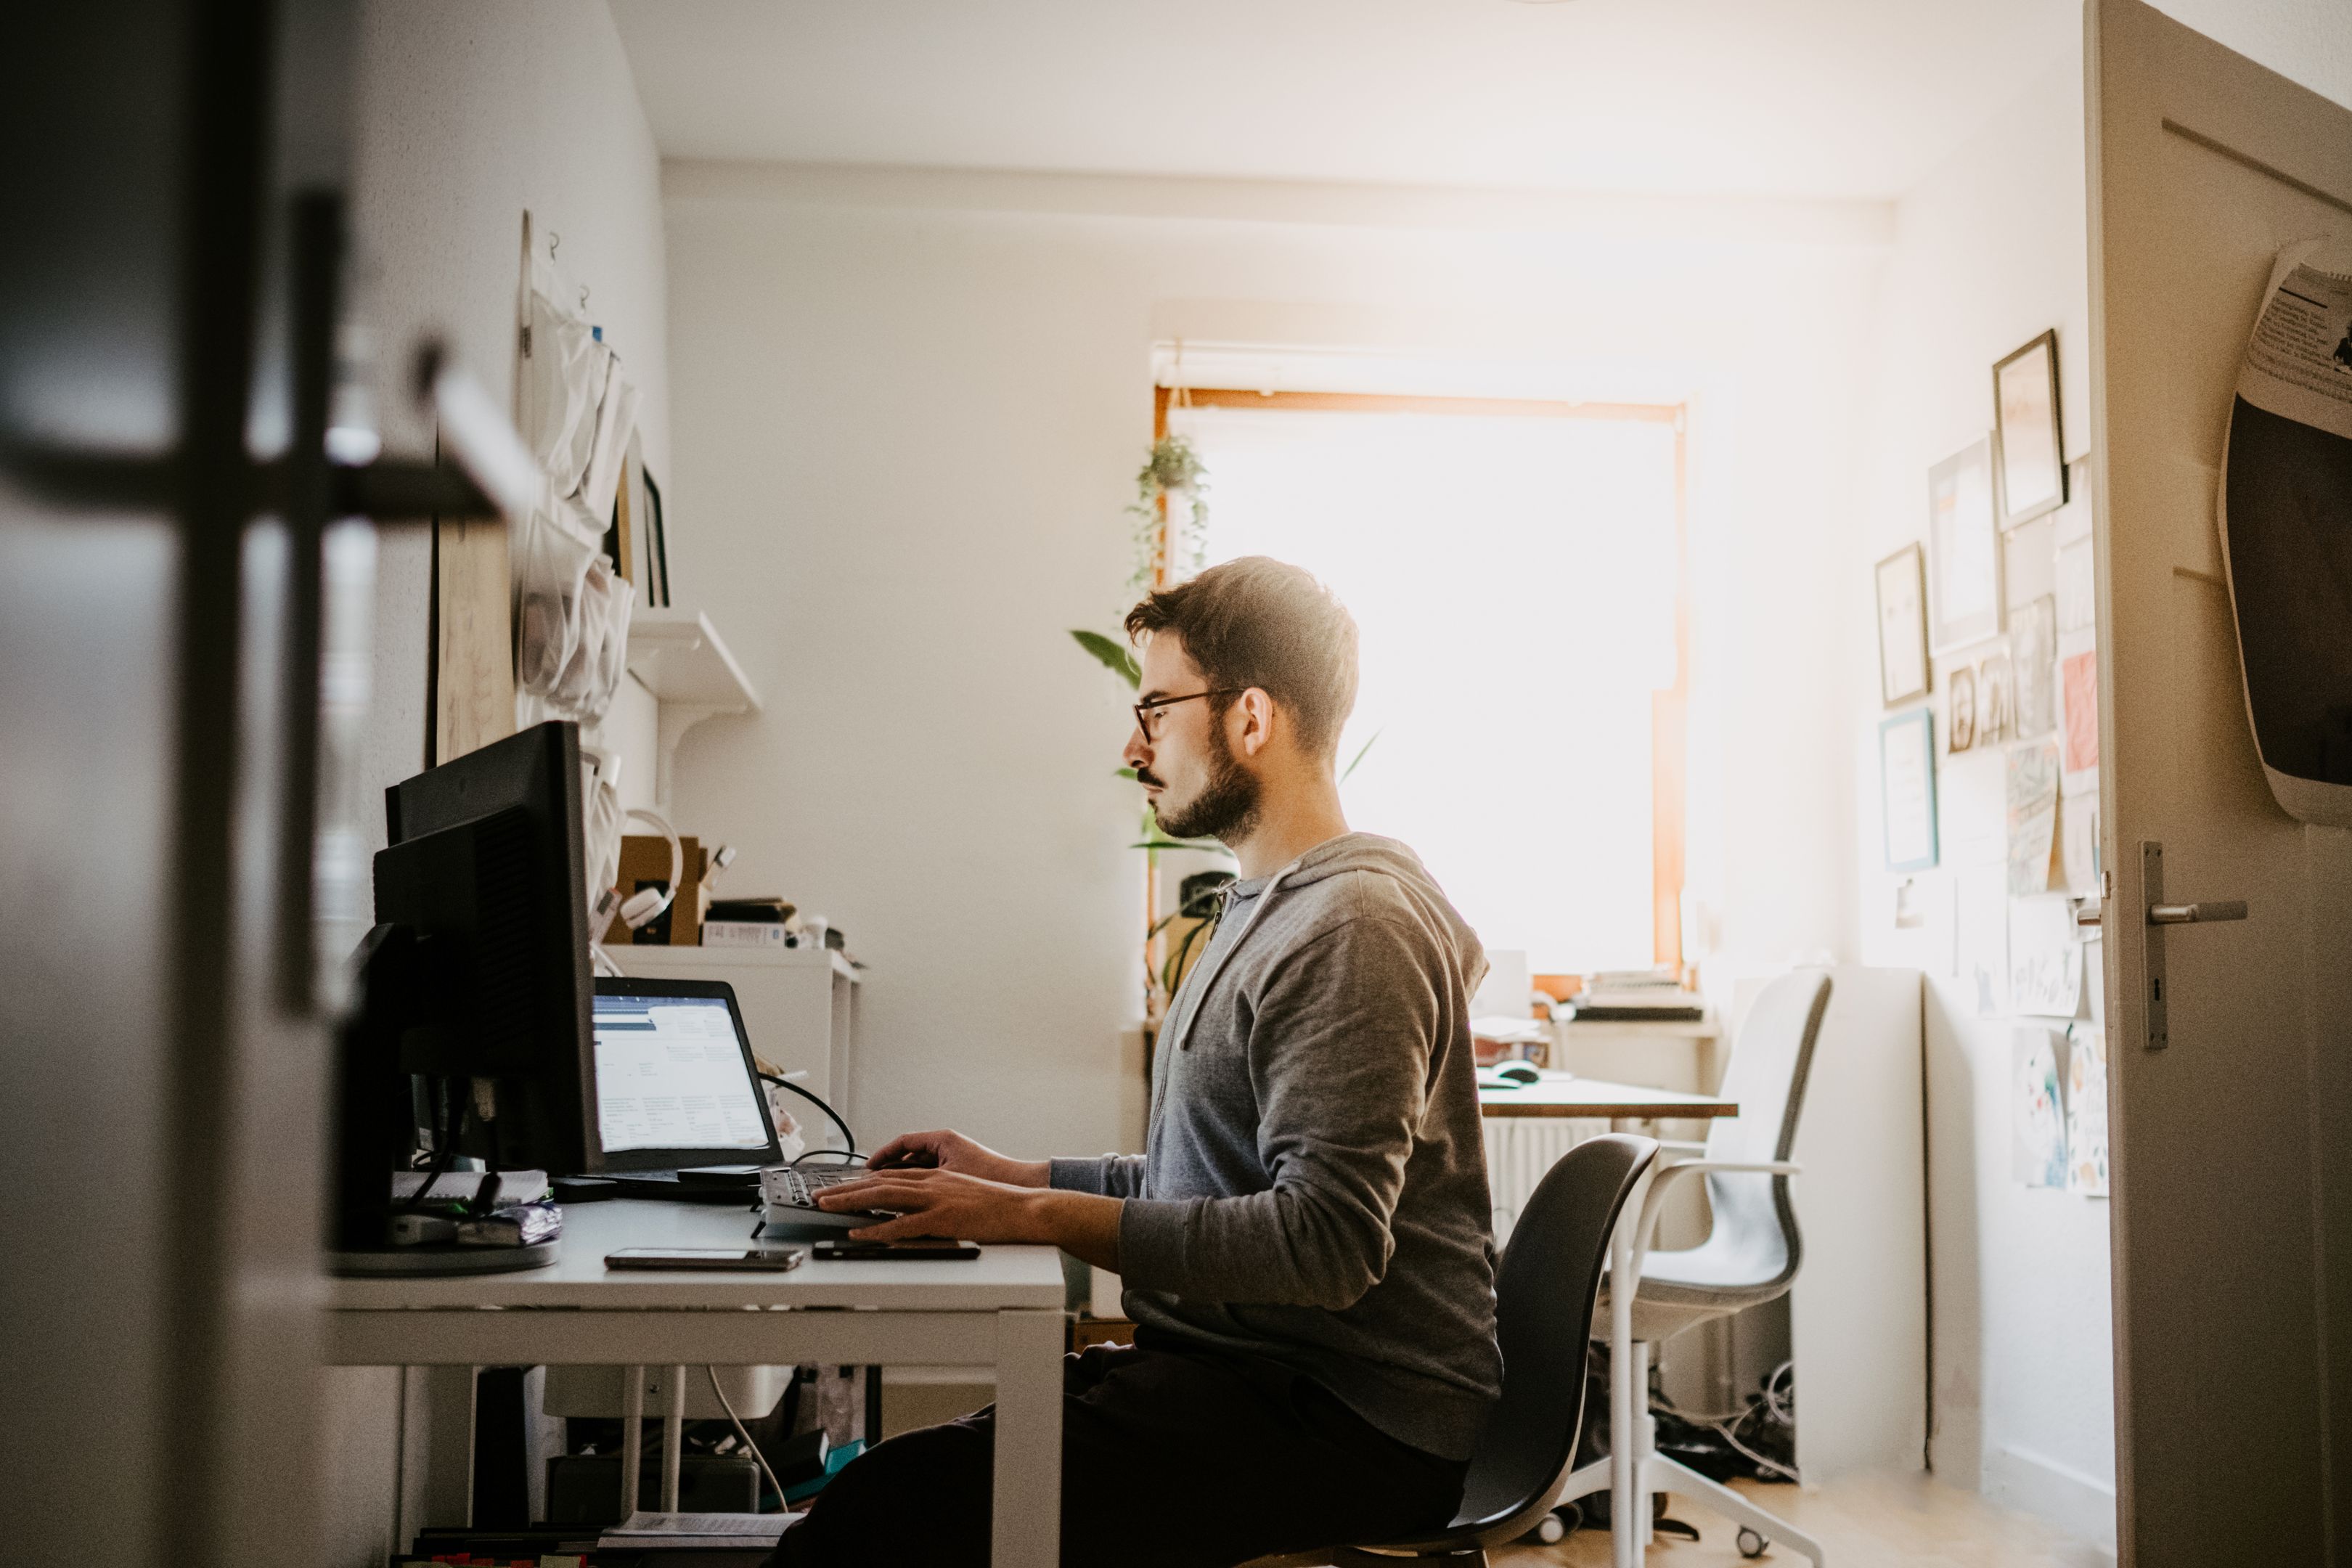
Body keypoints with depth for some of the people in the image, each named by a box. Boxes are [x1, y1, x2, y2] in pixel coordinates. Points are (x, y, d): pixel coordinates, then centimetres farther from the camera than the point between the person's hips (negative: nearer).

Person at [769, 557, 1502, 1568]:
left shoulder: (1354, 927, -15)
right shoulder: (1268, 910, 19)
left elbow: (1326, 1242, -24)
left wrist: (1039, 1217, -22)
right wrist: (1016, 1175, 14)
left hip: (1348, 1420, -9)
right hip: (1254, 1369, 9)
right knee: (887, 1473, -3)